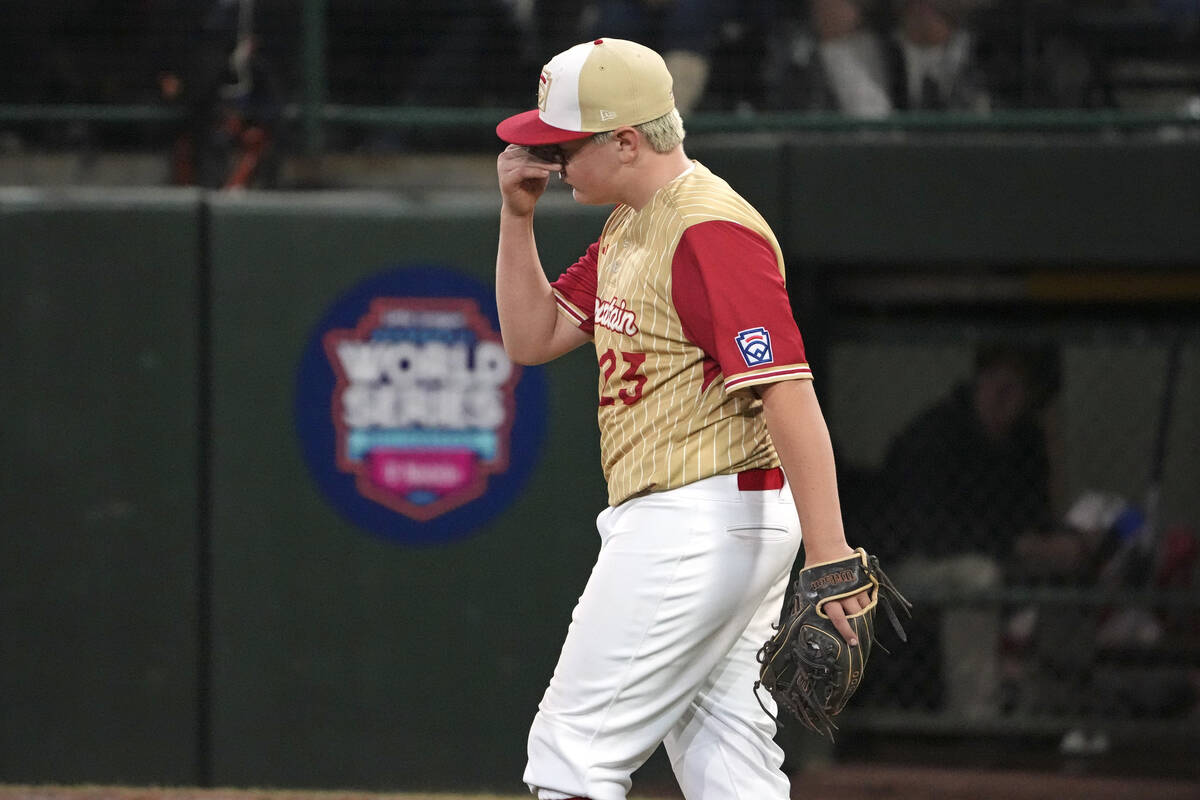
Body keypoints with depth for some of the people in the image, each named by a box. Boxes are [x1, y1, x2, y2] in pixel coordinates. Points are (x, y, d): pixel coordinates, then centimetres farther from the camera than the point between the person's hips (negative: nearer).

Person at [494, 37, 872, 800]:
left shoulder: (710, 234, -18)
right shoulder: (629, 226, 15)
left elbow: (791, 395, -25)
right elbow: (533, 337, 20)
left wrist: (829, 557, -31)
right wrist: (518, 217, 6)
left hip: (702, 526, -10)